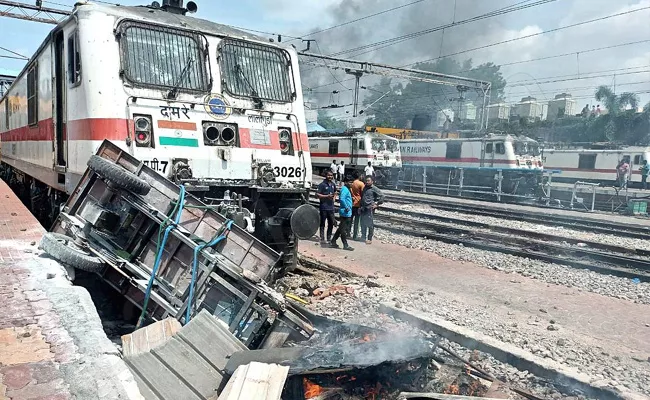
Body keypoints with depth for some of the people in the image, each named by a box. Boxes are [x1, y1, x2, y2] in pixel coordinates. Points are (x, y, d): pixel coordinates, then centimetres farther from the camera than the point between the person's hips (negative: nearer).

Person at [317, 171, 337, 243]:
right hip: (324, 207, -6)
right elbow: (317, 194, -12)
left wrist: (333, 197, 13)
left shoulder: (333, 184, 12)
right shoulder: (322, 184, -7)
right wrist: (327, 196, -18)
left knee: (331, 223, 11)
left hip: (331, 207, 6)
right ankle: (322, 238, 4)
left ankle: (329, 238, 22)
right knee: (322, 223, -1)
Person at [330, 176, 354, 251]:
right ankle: (345, 245, 3)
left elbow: (341, 199, 24)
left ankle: (332, 242, 21)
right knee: (344, 229, -2)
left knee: (341, 228, 15)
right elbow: (342, 199, -28)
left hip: (347, 213, 10)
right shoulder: (345, 189, -15)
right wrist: (346, 207, -22)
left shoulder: (346, 189, 17)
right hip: (345, 213, -10)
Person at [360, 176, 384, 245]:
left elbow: (382, 196, -8)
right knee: (363, 223, 12)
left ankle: (369, 239, 5)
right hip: (363, 208, 7)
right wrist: (361, 207, 17)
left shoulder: (374, 189, -6)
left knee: (370, 224, -2)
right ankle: (363, 237, 23)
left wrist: (377, 204, -9)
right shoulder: (364, 188, 14)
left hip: (370, 209, -7)